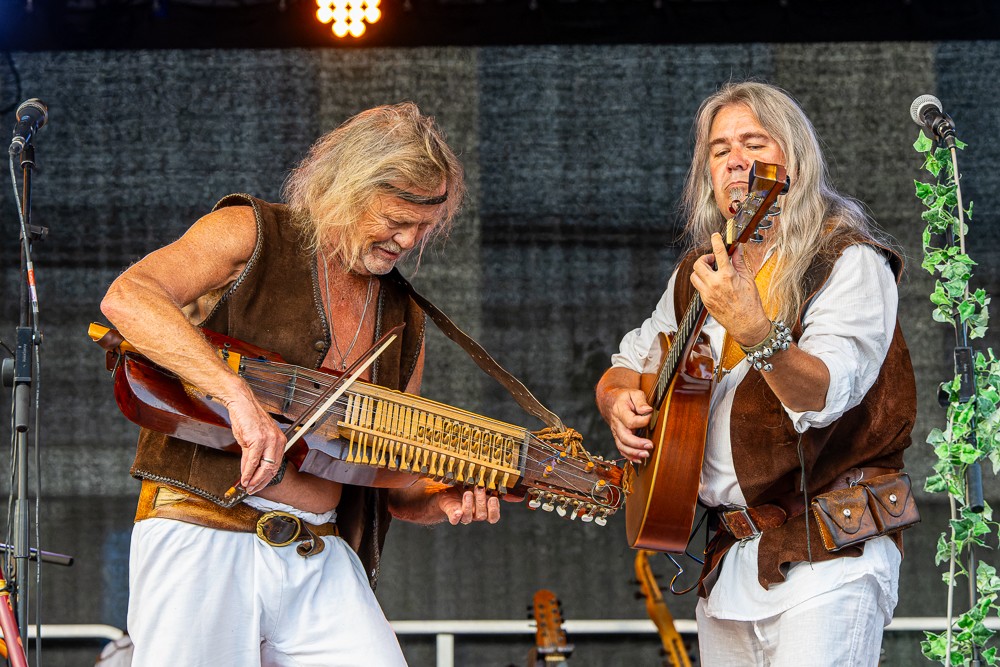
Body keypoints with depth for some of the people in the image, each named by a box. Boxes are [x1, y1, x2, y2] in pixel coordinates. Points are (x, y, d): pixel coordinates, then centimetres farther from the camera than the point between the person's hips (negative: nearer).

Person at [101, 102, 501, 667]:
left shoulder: (404, 318, 16)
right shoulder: (249, 235, -1)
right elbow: (127, 297, -20)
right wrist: (238, 394, -29)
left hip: (320, 556, 5)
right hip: (203, 538, -5)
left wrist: (442, 500, -1)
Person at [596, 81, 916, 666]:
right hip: (725, 556, 7)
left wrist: (753, 330, -40)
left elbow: (825, 396, -23)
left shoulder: (850, 262, -7)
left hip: (823, 553, -7)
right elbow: (627, 366, 23)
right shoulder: (698, 272, 14)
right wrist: (621, 403, 0)